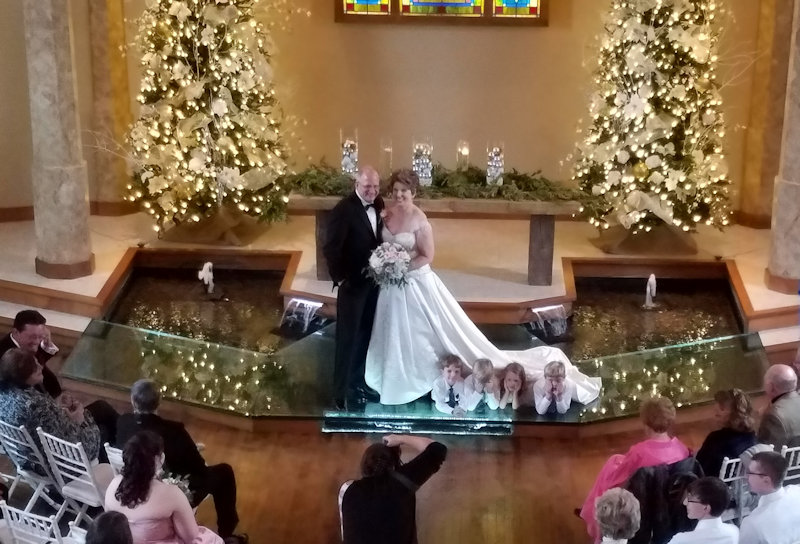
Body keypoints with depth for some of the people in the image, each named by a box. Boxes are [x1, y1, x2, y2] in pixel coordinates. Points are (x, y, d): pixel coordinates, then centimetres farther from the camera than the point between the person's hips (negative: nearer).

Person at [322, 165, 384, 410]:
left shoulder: (378, 205, 2)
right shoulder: (344, 210, -19)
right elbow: (330, 249, -18)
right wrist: (340, 279, -17)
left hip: (374, 281, 7)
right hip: (353, 284, -7)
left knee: (366, 336, 17)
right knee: (348, 339, 0)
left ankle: (359, 383, 32)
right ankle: (342, 393, 9)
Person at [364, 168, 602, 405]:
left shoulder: (419, 220, -19)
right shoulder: (388, 214, 0)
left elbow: (427, 257, -18)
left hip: (416, 285, -7)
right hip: (392, 284, 7)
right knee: (398, 336, 17)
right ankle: (400, 383, 33)